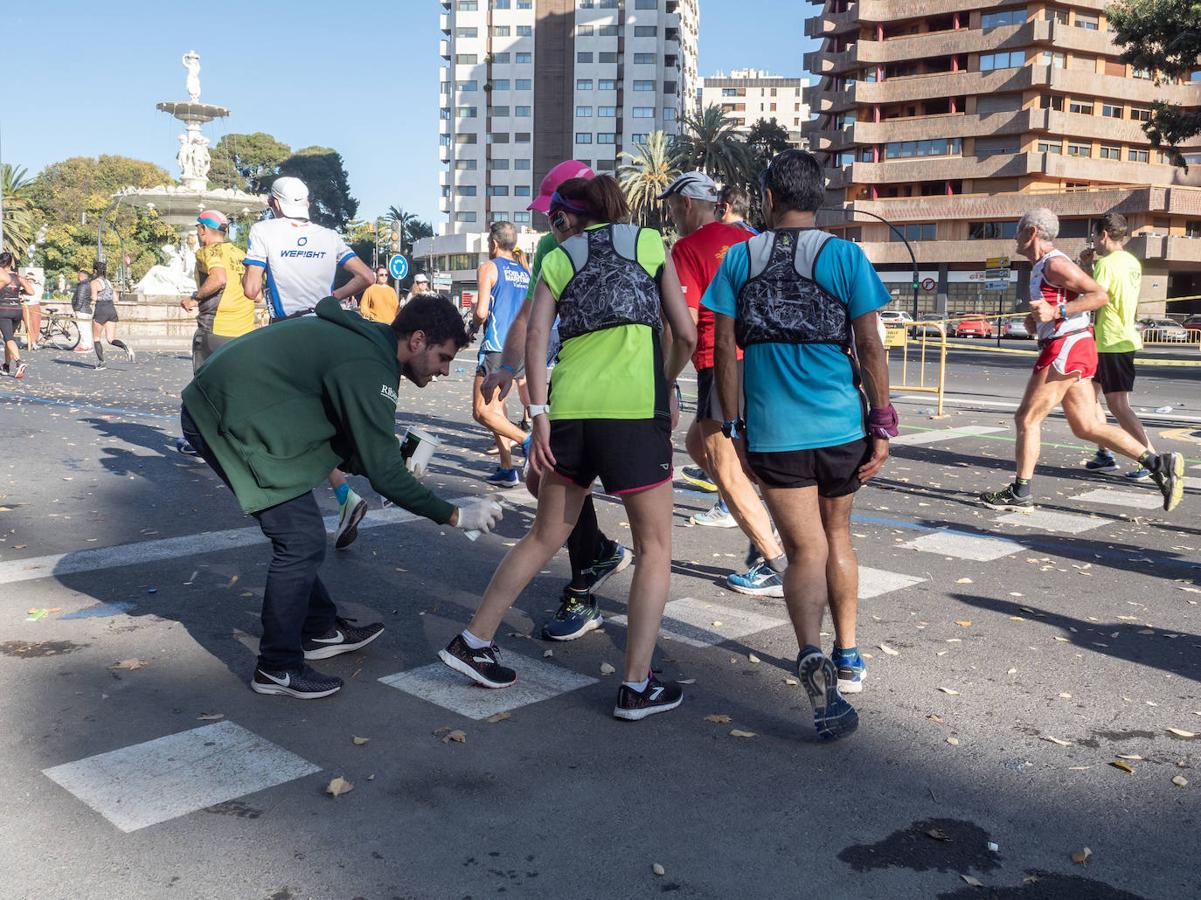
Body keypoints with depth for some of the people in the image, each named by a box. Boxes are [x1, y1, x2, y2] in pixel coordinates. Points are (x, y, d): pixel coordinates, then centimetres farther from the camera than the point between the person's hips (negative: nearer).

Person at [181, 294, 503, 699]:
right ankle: (278, 668, 5)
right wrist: (454, 515, -11)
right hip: (232, 422, -10)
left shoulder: (359, 338, 9)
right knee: (303, 541, -7)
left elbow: (345, 445, 16)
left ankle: (320, 630, 32)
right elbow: (383, 472, -19)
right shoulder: (369, 368, -22)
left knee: (299, 532, 18)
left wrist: (400, 462, 5)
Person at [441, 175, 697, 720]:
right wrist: (666, 384, 27)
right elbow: (685, 334, 10)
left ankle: (473, 642, 26)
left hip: (569, 405, 3)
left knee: (546, 536, 20)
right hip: (635, 406, -3)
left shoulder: (558, 259, 16)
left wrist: (539, 416, -1)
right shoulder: (650, 242, 14)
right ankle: (637, 687, 7)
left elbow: (536, 338, 1)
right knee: (654, 546, 9)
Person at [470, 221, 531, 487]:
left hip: (496, 348, -7)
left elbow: (481, 312, -15)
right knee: (496, 407, 15)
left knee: (482, 412, -5)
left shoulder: (489, 267, -5)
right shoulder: (526, 272, 14)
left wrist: (472, 330, 4)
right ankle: (507, 469, 11)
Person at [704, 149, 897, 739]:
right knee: (837, 536, 21)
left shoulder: (739, 258, 3)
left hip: (772, 430, -1)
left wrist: (734, 427, 8)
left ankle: (812, 656, -23)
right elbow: (870, 348, -3)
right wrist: (883, 424, 4)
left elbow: (725, 350, 1)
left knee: (805, 551, 2)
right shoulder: (844, 256, 0)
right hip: (841, 425, 1)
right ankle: (847, 657, 33)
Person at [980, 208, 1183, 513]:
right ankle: (1158, 463, 6)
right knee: (1087, 428, 9)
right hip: (1076, 347, 10)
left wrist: (1056, 312, -24)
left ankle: (1020, 493, 4)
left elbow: (1100, 295, -17)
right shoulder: (1042, 267, 20)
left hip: (1065, 348, -10)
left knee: (1026, 419, -3)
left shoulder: (1055, 263, -11)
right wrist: (1036, 320, 14)